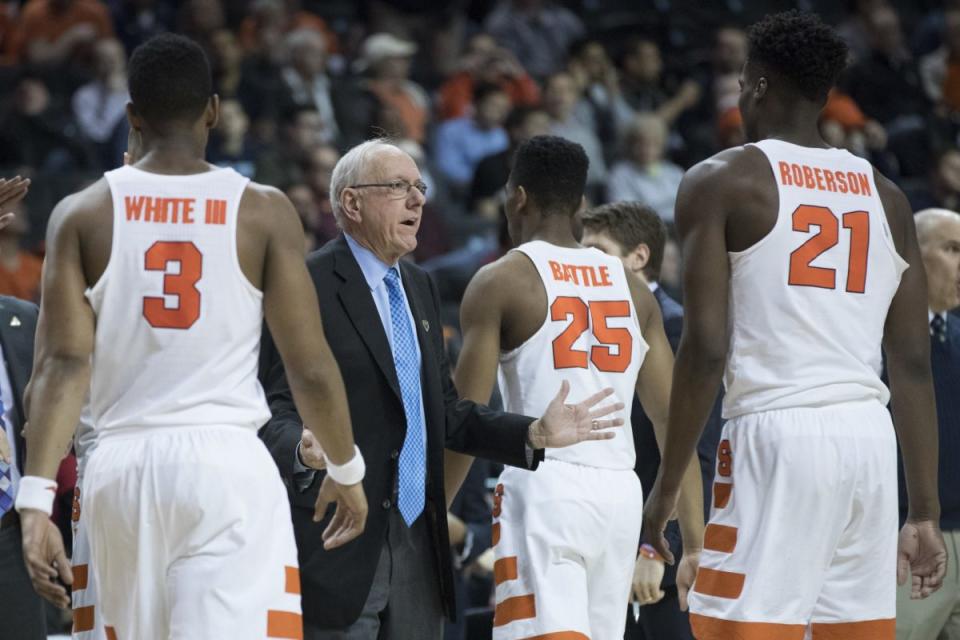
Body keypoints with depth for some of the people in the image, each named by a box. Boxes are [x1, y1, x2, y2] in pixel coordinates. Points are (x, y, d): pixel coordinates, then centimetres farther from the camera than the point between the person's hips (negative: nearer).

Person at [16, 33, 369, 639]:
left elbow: (64, 363, -5)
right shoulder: (264, 212, 0)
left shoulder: (82, 214, 4)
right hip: (227, 463, -3)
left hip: (122, 464, 3)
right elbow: (311, 368, 0)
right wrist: (346, 471, 15)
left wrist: (37, 500, -8)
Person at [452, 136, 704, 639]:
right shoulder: (631, 289, 15)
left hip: (543, 488, -6)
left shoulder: (500, 282, 1)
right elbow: (675, 423, 11)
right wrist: (695, 542, 10)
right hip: (620, 491, 6)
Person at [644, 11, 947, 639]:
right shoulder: (886, 197, 17)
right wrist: (926, 515, 15)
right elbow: (914, 365, 14)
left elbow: (706, 348, -7)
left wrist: (669, 483, -2)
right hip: (870, 437, 6)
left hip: (776, 430, -5)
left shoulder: (722, 181, 2)